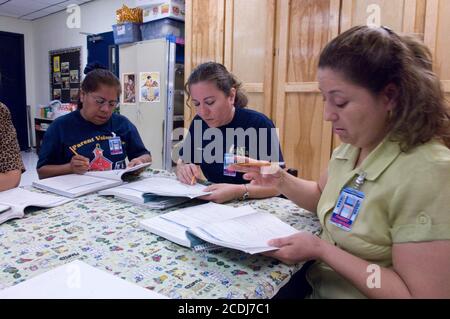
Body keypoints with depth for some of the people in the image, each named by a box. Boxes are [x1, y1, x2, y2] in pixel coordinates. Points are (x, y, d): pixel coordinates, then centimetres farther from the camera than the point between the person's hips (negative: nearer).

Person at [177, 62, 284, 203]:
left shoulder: (259, 124, -17)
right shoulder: (199, 122, 1)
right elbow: (183, 160, 13)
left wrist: (239, 191, -34)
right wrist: (183, 170, -10)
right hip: (212, 204, 5)